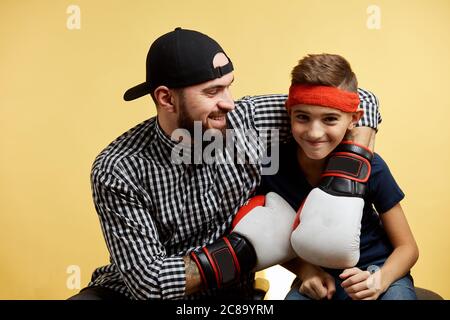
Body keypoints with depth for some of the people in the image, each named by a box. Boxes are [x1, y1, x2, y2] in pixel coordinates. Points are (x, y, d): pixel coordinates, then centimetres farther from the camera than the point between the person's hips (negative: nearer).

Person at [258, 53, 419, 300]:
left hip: (379, 270, 0)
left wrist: (379, 280, -26)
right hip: (317, 276, 1)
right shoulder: (272, 167, -16)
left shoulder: (370, 167, -17)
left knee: (397, 293, -30)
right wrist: (305, 269, -18)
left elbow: (407, 247, -7)